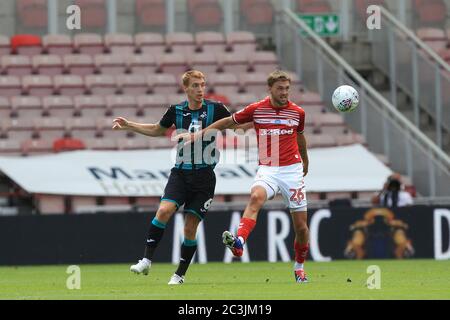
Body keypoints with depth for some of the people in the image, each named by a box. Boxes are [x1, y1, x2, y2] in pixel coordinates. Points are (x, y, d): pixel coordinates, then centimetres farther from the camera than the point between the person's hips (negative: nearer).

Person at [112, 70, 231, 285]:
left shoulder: (215, 109, -3)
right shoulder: (176, 111, 4)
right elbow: (157, 130, 22)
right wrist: (129, 126, 18)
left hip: (204, 176, -2)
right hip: (180, 173, 2)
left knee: (190, 227, -1)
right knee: (164, 210, -21)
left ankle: (180, 274, 12)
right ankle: (146, 260, -16)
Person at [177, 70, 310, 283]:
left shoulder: (297, 112, 3)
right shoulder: (256, 109, -2)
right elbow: (228, 122, 11)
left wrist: (305, 161, 39)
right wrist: (199, 134, 9)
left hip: (292, 170, 2)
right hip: (267, 170, -2)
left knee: (301, 227, 2)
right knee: (256, 196, -36)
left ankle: (299, 266, 26)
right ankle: (239, 242, -52)